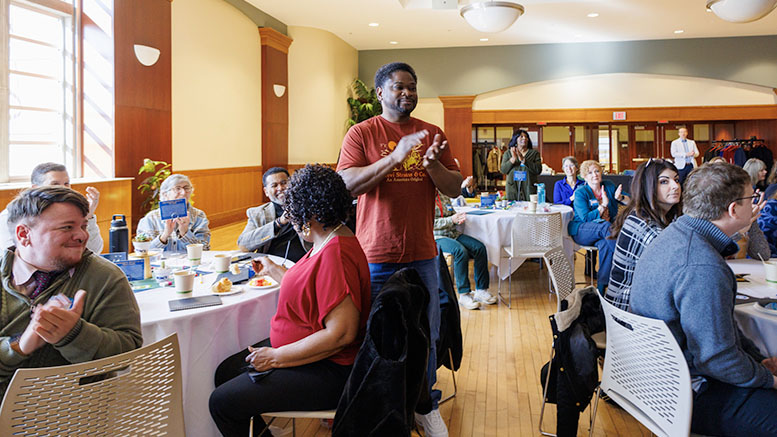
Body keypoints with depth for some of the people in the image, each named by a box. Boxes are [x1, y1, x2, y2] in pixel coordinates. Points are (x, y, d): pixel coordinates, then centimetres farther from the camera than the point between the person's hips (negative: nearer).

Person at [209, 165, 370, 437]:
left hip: (326, 373, -11)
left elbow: (341, 333, -30)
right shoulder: (325, 243, 6)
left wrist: (276, 357, -23)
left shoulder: (336, 254, -27)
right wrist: (273, 270, 31)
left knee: (222, 403, -11)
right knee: (226, 372, 15)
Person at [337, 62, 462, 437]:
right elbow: (346, 185, -15)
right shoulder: (362, 133, -1)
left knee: (425, 336, 11)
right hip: (376, 255, -3)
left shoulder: (431, 134, 9)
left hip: (422, 254, 3)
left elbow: (455, 189, 6)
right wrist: (395, 156, -23)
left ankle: (426, 406, 30)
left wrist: (432, 164, -15)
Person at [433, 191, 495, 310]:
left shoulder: (444, 196, 17)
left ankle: (481, 290, -8)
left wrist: (458, 218, -3)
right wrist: (451, 220, -21)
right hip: (437, 237, -7)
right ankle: (464, 294, -25)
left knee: (480, 247, -14)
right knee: (461, 251, -33)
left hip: (453, 233, 7)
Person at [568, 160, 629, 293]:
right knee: (605, 226, -37)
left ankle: (603, 286, -35)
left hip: (604, 230, 3)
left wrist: (619, 197, -11)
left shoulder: (609, 186, 10)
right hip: (581, 231, -3)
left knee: (605, 244, -35)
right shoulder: (580, 193, -3)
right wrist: (603, 205, -21)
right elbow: (586, 218, -13)